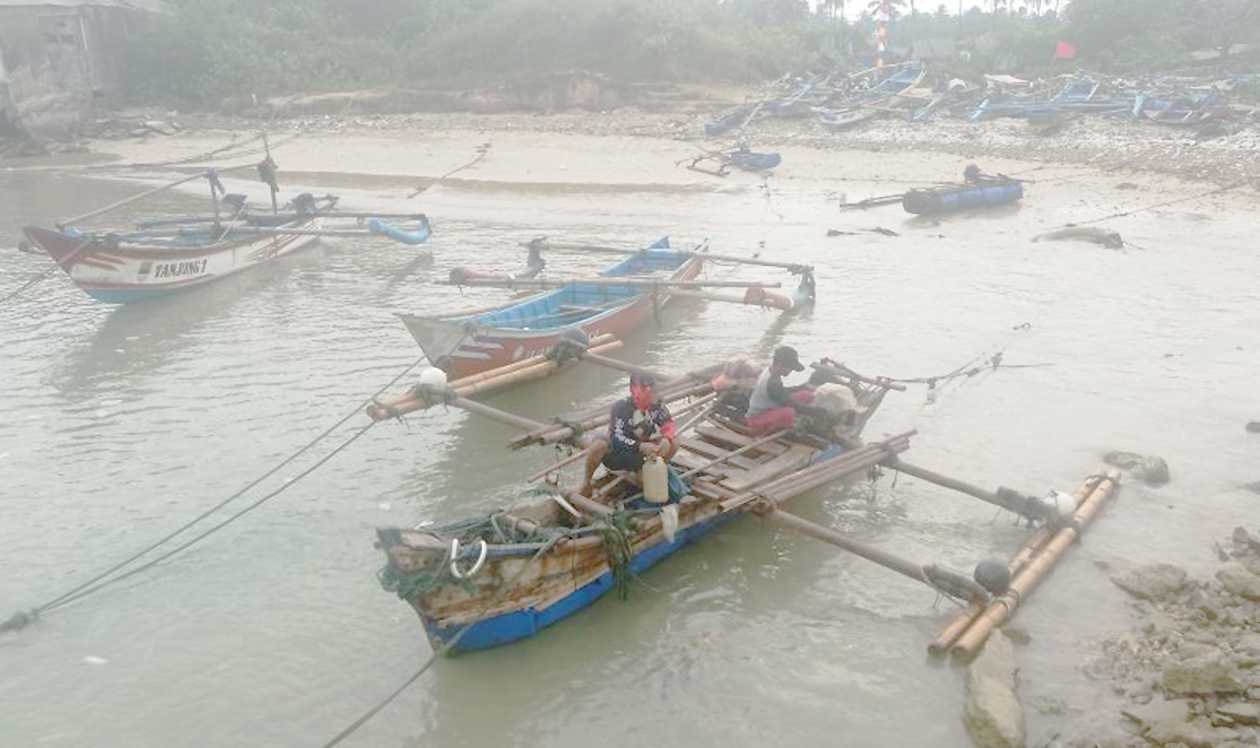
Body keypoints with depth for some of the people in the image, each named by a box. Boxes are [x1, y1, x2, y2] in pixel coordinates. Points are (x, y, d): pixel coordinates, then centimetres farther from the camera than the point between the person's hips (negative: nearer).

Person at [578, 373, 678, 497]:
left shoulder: (657, 406, -11)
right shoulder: (621, 407, -24)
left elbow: (670, 428, -10)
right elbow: (616, 439, -32)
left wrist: (666, 440, -34)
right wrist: (641, 446, -45)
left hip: (638, 456, 4)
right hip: (615, 453, -4)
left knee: (672, 443, -15)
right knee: (598, 444, -37)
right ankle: (586, 483, -14)